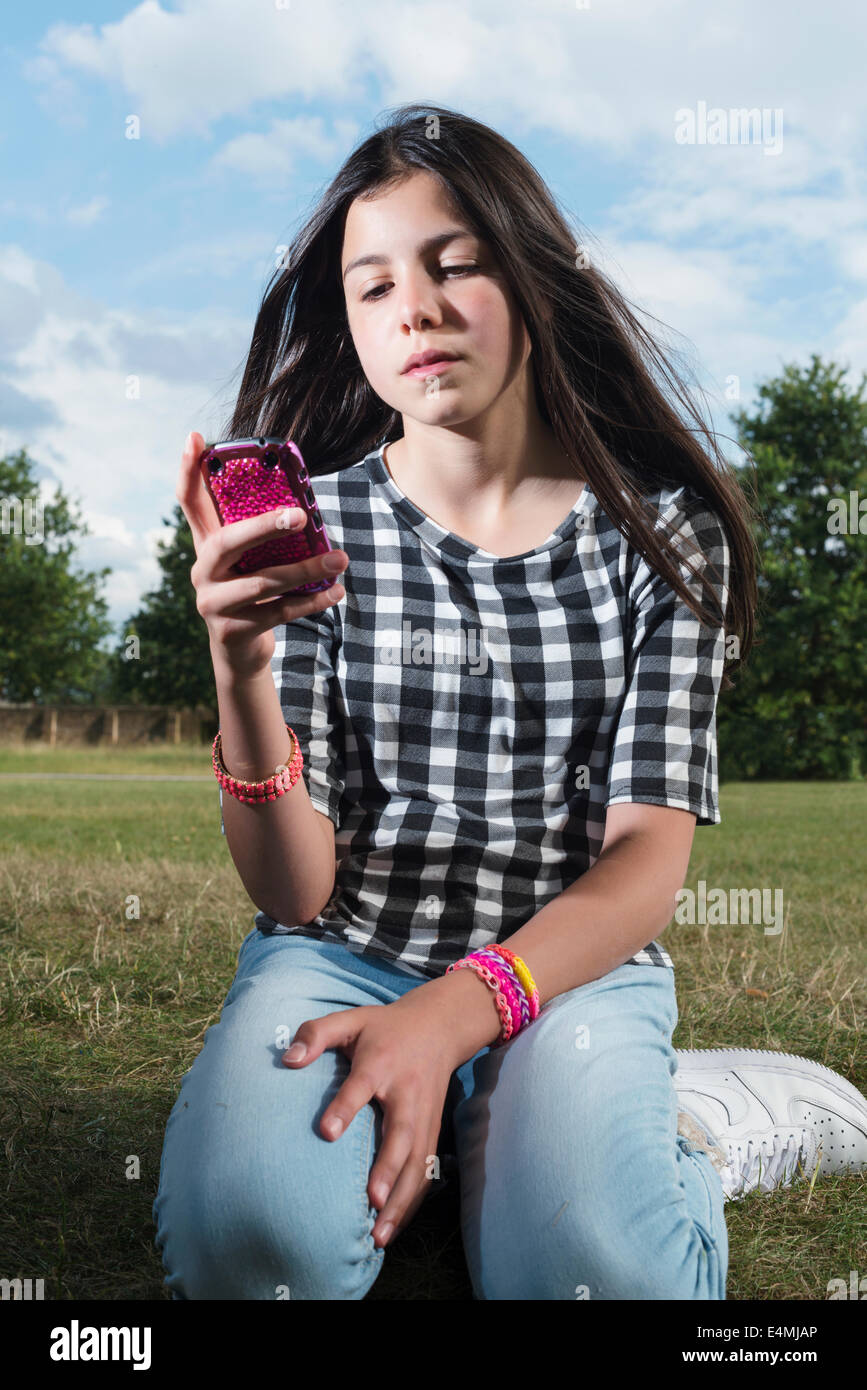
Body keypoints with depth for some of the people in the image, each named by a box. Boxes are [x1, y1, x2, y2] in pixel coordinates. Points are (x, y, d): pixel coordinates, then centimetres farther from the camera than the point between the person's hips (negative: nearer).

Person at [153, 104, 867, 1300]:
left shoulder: (662, 527, -1)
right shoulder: (309, 524, -2)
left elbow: (649, 861, -6)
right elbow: (295, 894, -7)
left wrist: (450, 1014, -21)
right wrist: (240, 674, -25)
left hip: (576, 961, 0)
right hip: (344, 951, 1)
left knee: (585, 1268, -28)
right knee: (250, 1235, -28)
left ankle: (640, 1125, 4)